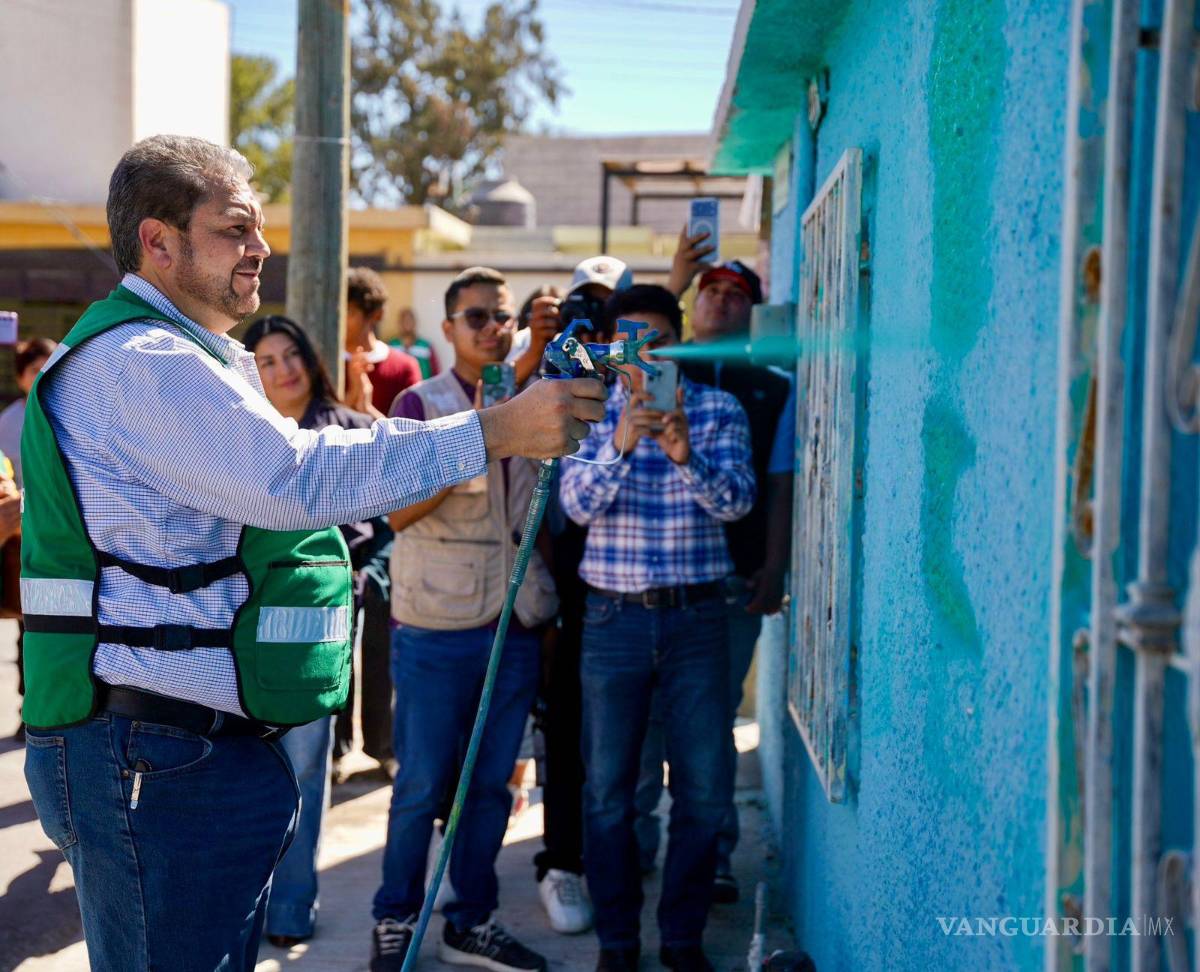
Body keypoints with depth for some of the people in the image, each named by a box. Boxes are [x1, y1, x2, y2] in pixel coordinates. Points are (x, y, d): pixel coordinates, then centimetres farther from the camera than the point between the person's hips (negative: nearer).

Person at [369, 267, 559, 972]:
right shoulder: (422, 404, -3)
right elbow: (400, 512, -15)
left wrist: (545, 602, 13)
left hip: (515, 626, 5)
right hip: (437, 629, -4)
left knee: (492, 784, 11)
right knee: (423, 786, 3)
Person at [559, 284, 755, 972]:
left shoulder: (719, 411, 0)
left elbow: (737, 502, -13)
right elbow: (578, 504, -11)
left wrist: (685, 456, -31)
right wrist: (620, 444, -29)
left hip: (697, 615, 0)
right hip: (615, 617, 0)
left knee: (704, 789, 5)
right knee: (607, 789, 6)